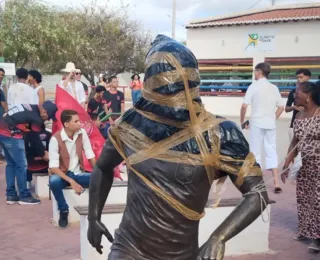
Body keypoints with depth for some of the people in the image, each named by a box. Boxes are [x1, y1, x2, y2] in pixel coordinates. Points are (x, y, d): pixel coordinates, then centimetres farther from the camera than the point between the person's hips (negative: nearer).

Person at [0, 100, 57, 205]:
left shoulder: (30, 108, 13)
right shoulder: (36, 118, -12)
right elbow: (35, 138, -2)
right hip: (10, 135, -10)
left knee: (11, 164, 17)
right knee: (21, 165, -1)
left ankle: (11, 195, 20)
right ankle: (24, 196, 6)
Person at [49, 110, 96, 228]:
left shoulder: (82, 133, -6)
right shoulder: (56, 138, -19)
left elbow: (90, 155, 0)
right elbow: (53, 167, -22)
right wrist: (71, 181, -30)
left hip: (78, 174, 3)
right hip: (62, 174, -3)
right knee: (54, 181, -38)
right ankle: (63, 210, -12)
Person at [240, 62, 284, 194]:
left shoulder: (253, 86, -7)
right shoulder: (274, 88, 8)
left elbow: (244, 106, -12)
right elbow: (281, 107, 10)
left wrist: (242, 121, 0)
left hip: (257, 123, -4)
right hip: (270, 124, 4)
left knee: (255, 152, 6)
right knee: (271, 151, 9)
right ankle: (276, 183, 3)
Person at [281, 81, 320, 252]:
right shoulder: (299, 117, 7)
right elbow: (294, 143, 11)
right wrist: (286, 165, 9)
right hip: (303, 165, 7)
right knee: (303, 198, 13)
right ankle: (306, 230, 29)